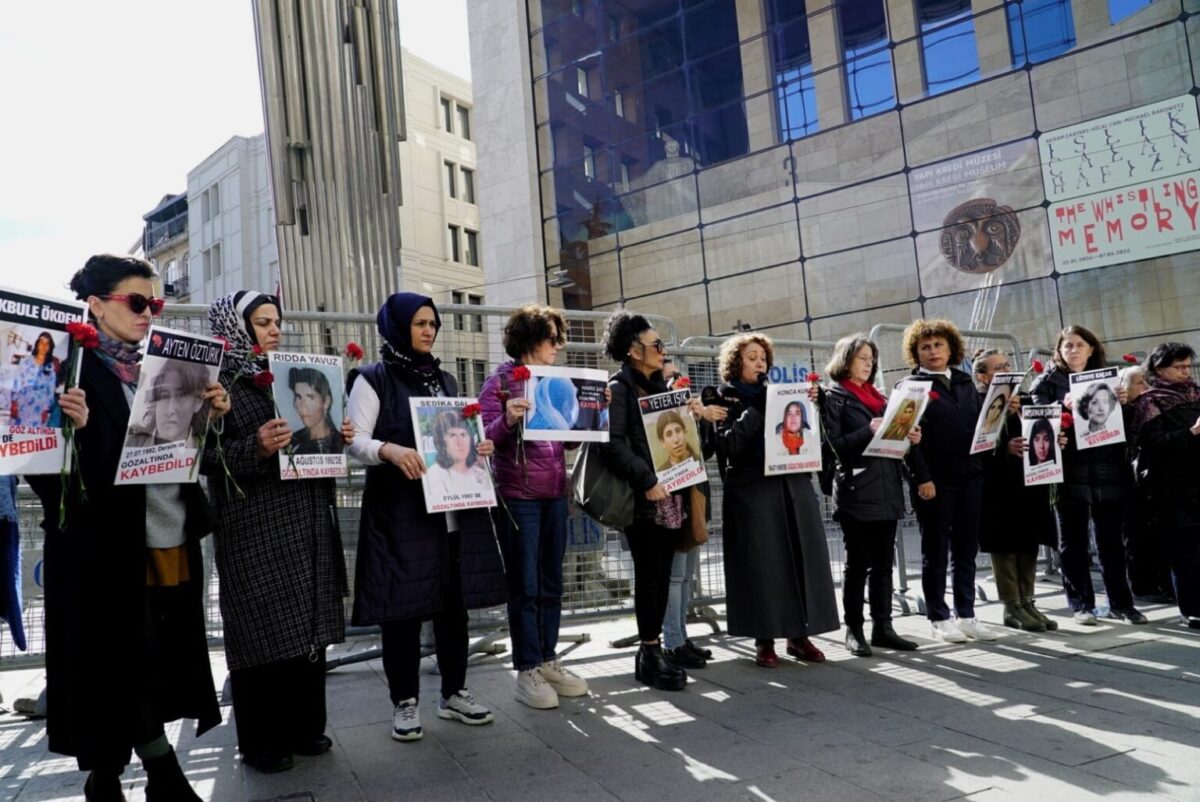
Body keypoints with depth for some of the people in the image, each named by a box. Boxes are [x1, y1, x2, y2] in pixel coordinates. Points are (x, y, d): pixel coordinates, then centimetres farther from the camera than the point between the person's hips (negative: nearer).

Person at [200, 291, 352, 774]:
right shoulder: (219, 382, -5)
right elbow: (204, 455, -13)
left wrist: (337, 437, 1)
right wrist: (256, 449, -27)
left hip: (306, 521, 7)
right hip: (255, 528, -6)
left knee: (309, 625, 11)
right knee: (263, 631, 0)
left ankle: (302, 726, 25)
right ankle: (261, 741, 14)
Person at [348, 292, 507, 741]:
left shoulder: (444, 380, 17)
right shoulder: (373, 379, -2)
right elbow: (355, 441, -9)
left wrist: (478, 447, -1)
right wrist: (390, 450, -29)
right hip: (400, 511, -5)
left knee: (455, 601, 9)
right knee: (404, 605, 0)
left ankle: (454, 693, 23)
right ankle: (405, 702, 14)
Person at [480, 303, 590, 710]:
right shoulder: (500, 381, -6)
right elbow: (484, 437, -12)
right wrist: (507, 420, -31)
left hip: (555, 494, 7)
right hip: (517, 496, -6)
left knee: (551, 583, 11)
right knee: (524, 586, 0)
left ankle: (548, 660, 21)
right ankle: (528, 671, 9)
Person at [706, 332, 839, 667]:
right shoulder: (726, 400, 5)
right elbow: (726, 444, -10)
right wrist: (754, 413, -12)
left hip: (793, 486, 5)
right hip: (752, 491, -4)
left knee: (802, 558, 2)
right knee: (761, 563, -5)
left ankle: (799, 635, 12)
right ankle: (764, 640, 4)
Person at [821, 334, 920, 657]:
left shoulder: (878, 396, 19)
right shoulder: (834, 398, -1)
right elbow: (836, 444, -10)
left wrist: (908, 437, 1)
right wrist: (869, 430, -21)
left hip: (887, 489, 6)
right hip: (857, 491, -6)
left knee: (884, 562, 9)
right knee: (857, 563, 0)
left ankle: (882, 627, 16)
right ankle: (854, 630, 8)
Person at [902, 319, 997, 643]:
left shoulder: (966, 382, 16)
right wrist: (922, 478, -15)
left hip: (969, 476, 5)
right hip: (934, 480, -5)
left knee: (966, 549, 10)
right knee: (936, 550, 4)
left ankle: (966, 615, 19)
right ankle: (939, 618, 12)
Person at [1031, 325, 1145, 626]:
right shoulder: (1048, 381, 5)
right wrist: (1064, 406, -21)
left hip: (1108, 469, 3)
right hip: (1071, 471, -2)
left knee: (1111, 539, 9)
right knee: (1073, 541, 4)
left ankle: (1121, 601, 19)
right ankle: (1081, 604, 12)